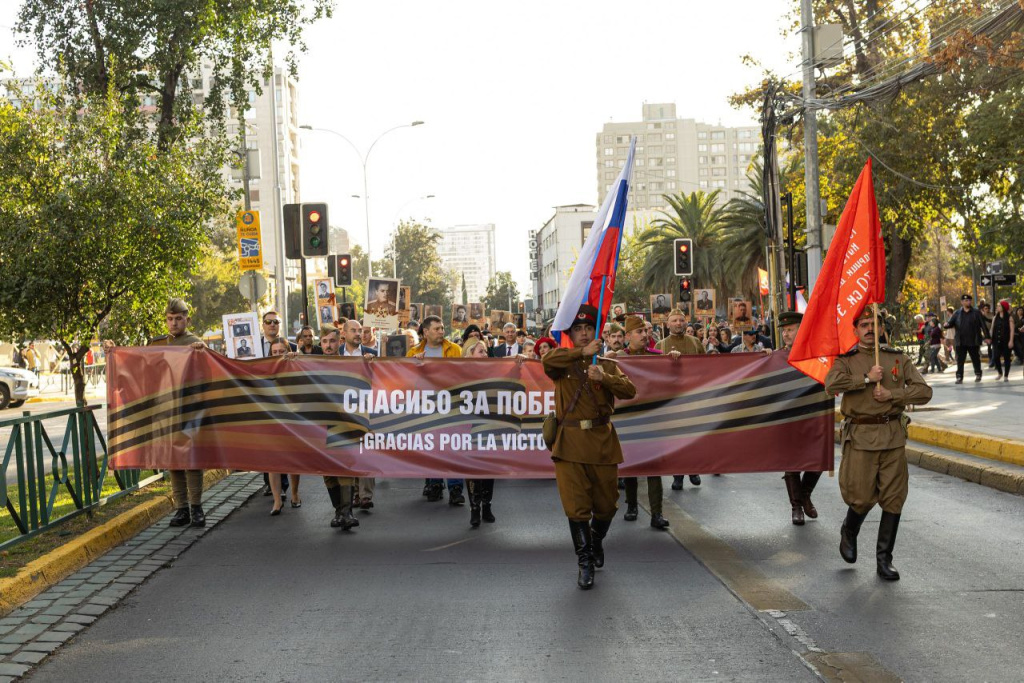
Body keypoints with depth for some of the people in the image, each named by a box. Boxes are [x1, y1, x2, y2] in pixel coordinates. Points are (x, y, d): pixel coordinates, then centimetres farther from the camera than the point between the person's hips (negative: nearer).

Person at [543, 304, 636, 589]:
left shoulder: (608, 366, 12)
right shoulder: (562, 365, 8)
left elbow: (629, 391, -5)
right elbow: (548, 360, -17)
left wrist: (604, 378, -21)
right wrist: (581, 353, -19)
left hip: (602, 441, 2)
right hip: (570, 443, -2)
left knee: (606, 504, 10)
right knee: (576, 507, -4)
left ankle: (597, 541, 39)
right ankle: (585, 563, 8)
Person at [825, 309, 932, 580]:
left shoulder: (897, 358, 10)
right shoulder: (846, 360, 3)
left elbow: (924, 391, 4)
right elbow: (831, 385, -18)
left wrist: (892, 395, -8)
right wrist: (866, 379, -15)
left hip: (893, 435, 3)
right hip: (861, 436, -3)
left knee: (893, 499, 2)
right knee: (863, 497, -2)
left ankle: (884, 559, 14)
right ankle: (848, 533, 31)